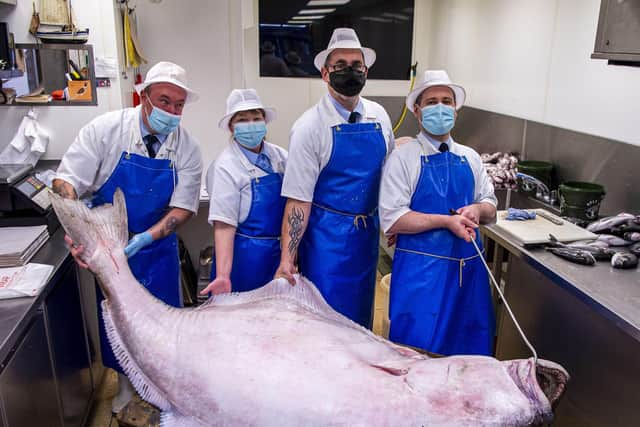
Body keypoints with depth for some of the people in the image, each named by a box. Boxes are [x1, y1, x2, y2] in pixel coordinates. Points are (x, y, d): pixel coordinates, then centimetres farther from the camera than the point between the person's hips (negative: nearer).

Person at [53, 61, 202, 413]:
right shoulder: (106, 129, -16)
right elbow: (65, 181, -16)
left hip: (158, 246, 1)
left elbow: (183, 205, -11)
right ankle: (125, 381, 41)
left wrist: (146, 238, -26)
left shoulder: (187, 148, -11)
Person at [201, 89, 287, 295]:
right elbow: (224, 225, -18)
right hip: (244, 258, -5)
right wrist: (223, 276, -25)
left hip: (280, 254, 5)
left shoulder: (279, 155, 2)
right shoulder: (225, 167, -13)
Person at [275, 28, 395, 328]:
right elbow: (298, 199, -16)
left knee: (361, 318, 19)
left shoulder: (379, 116, 2)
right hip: (327, 236, -5)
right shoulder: (310, 126, -14)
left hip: (368, 233, 5)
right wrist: (287, 258, -20)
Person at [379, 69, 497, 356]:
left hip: (469, 268, 6)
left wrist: (477, 209, -6)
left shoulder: (470, 158, 11)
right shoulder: (403, 157, -5)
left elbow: (490, 208, 17)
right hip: (421, 271, -5)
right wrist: (446, 220, -19)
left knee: (470, 353, 15)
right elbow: (392, 220, -13)